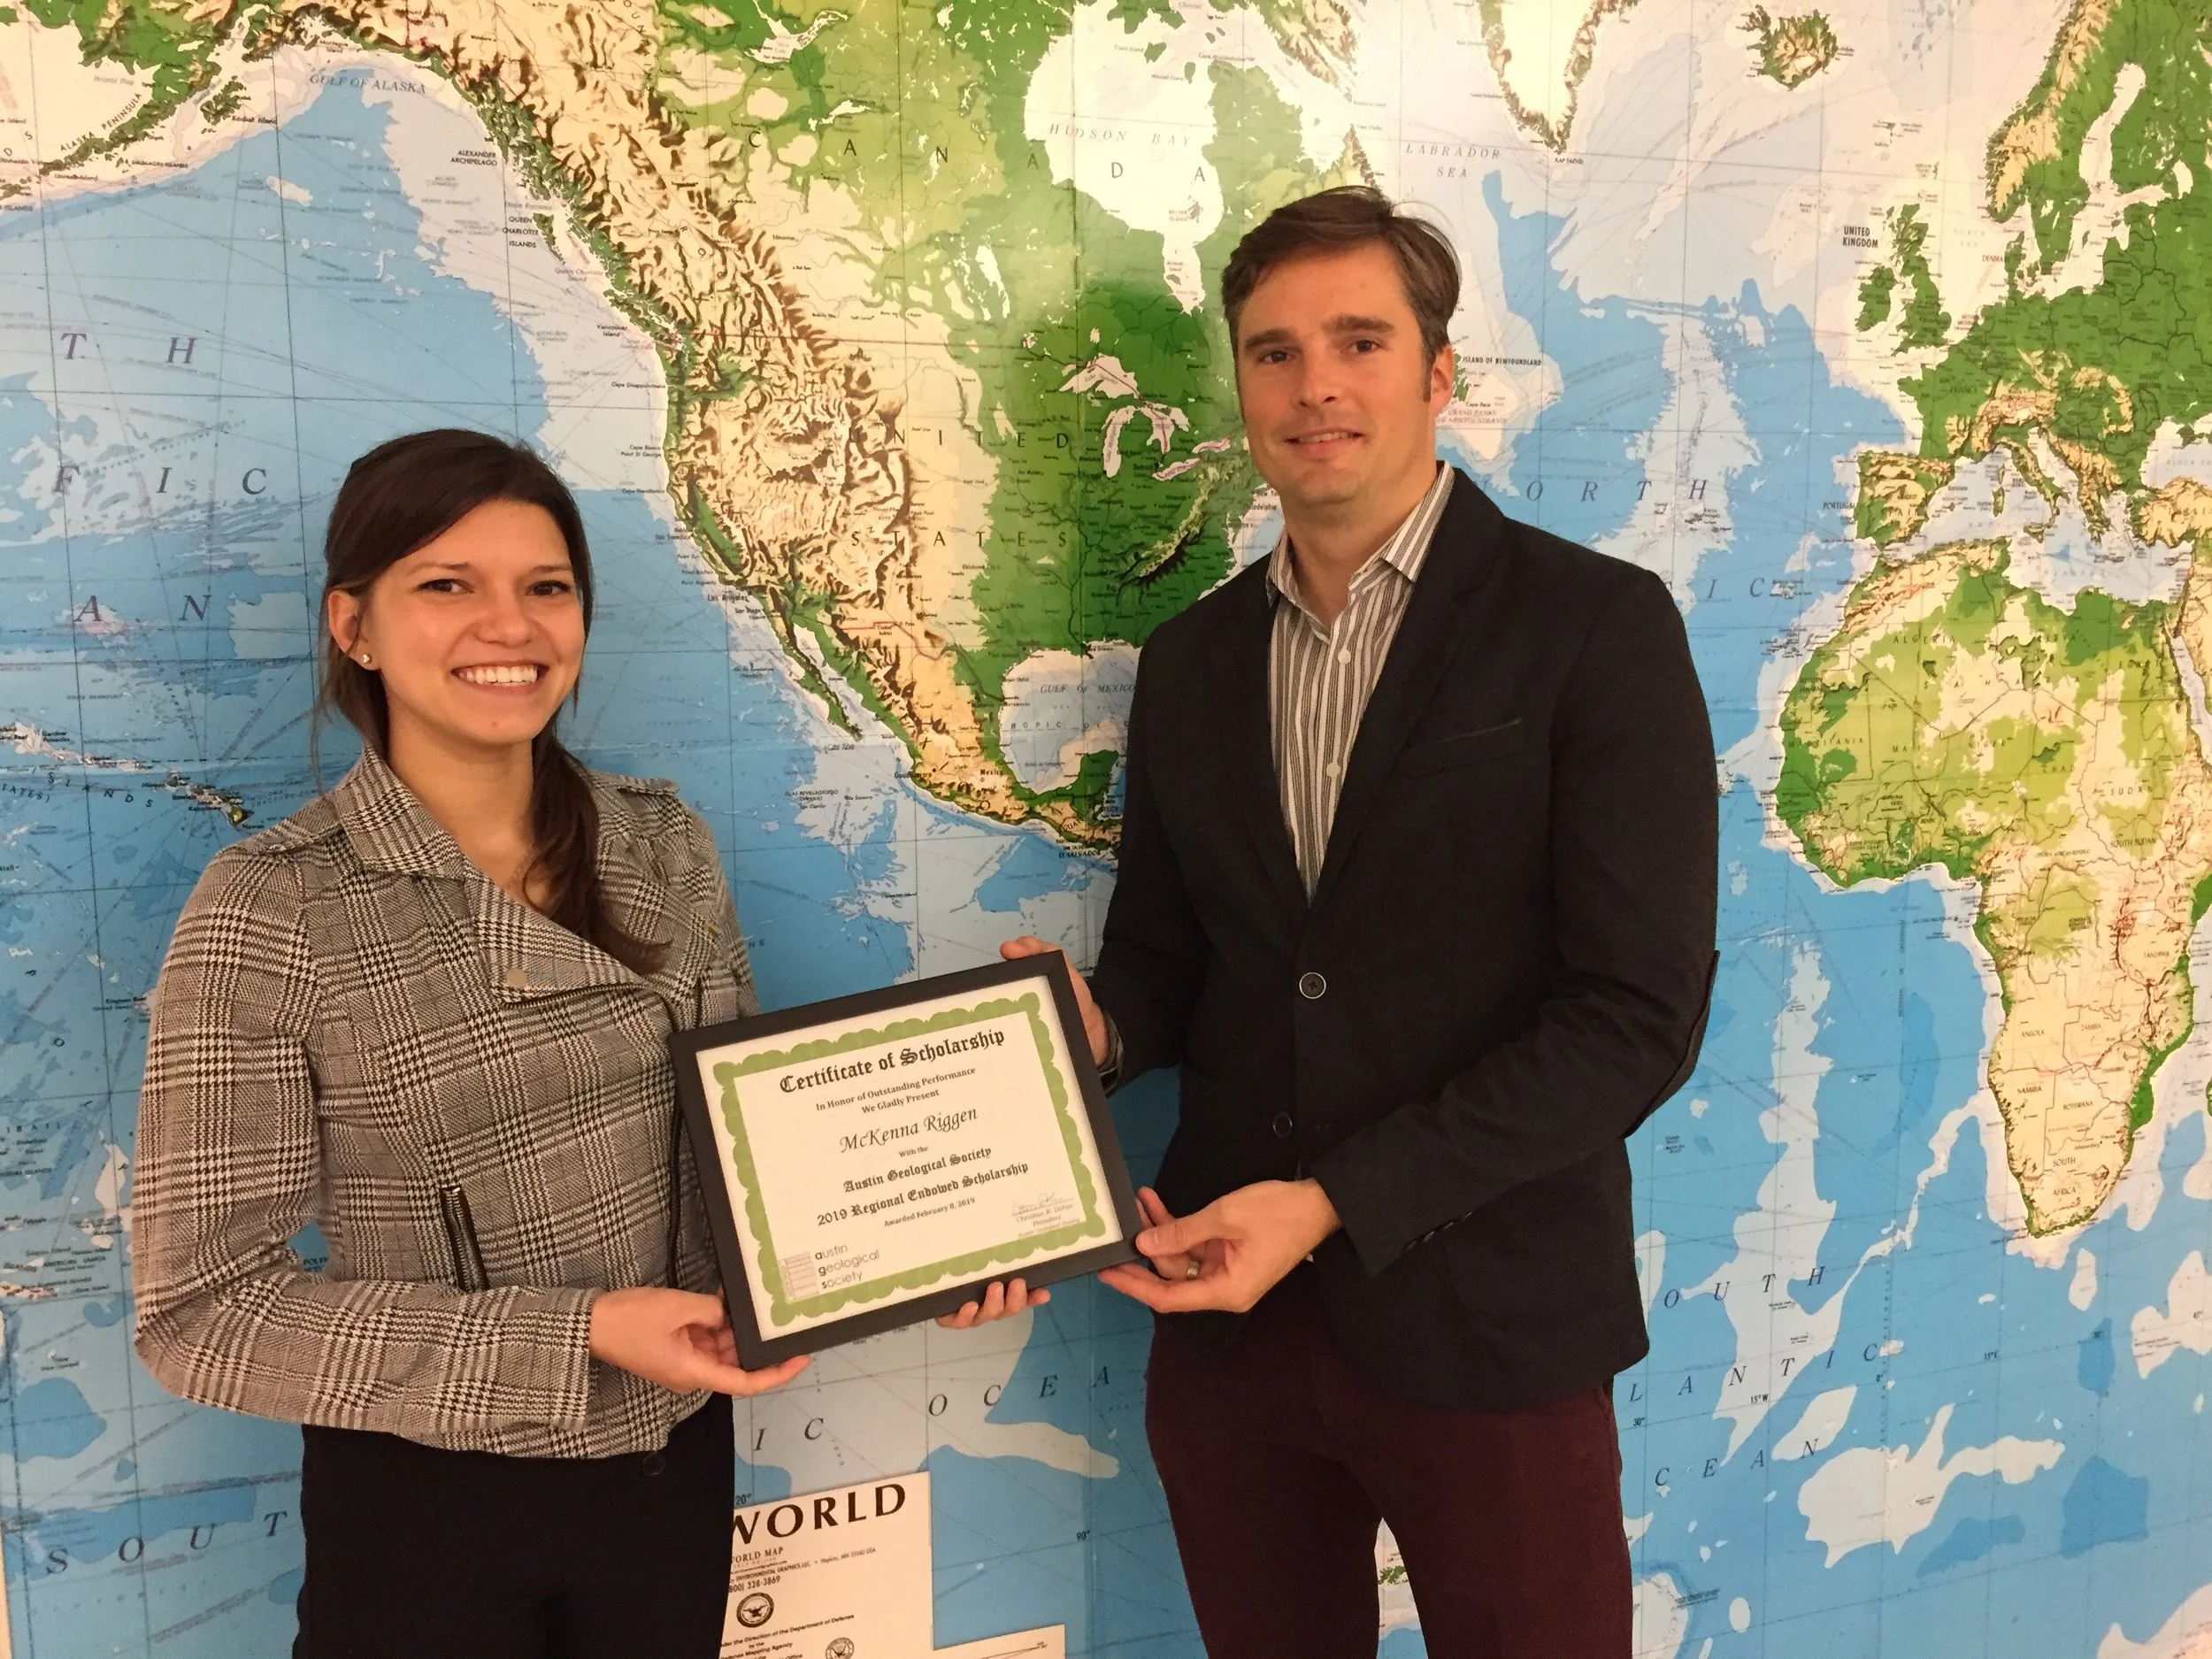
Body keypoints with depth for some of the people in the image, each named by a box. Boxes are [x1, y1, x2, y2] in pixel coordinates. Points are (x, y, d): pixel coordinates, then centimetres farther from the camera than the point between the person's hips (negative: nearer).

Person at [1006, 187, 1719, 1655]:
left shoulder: (1598, 628, -9)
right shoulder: (1191, 661, 8)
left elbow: (1641, 1013, -14)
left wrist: (1333, 1200, -18)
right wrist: (1094, 1024, -9)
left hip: (1484, 1323, -4)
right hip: (1229, 1310, 4)